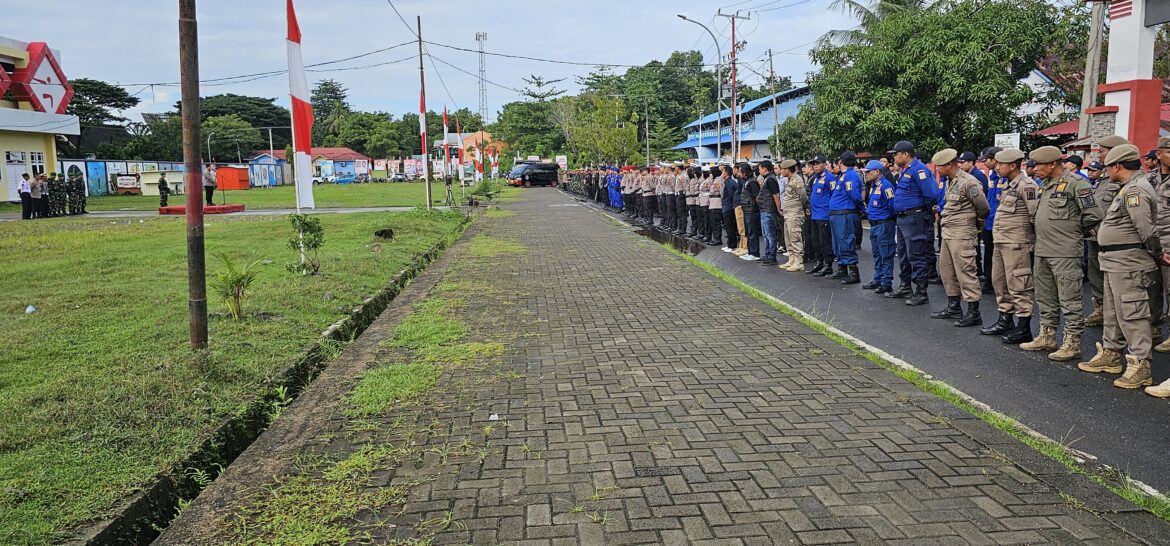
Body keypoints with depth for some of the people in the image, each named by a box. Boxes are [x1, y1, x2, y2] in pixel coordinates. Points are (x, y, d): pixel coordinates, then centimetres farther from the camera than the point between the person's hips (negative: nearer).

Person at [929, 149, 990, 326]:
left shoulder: (968, 182, -16)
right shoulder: (950, 181, 13)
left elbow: (983, 208, -10)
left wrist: (977, 222, 5)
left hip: (962, 234, -10)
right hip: (948, 232, 10)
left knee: (965, 271, -7)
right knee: (946, 268, 15)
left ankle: (973, 313, -1)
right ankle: (953, 307, 27)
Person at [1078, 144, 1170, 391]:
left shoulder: (1135, 190, -18)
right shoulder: (1129, 188, 15)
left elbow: (1147, 229, -23)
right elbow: (1146, 231, 18)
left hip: (1129, 263, -11)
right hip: (1116, 262, 11)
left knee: (1131, 313, -7)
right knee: (1113, 311, 18)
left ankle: (1140, 366, -3)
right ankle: (1110, 355, 29)